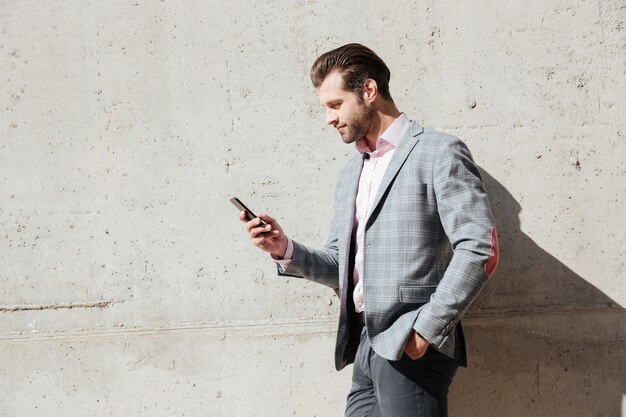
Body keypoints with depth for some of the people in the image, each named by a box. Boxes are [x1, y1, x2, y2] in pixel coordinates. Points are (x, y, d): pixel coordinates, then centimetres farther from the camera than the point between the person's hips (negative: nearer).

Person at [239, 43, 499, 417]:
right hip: (365, 346, 7)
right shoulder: (350, 174, 20)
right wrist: (286, 249, 1)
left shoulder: (438, 152, -4)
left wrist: (426, 329, -15)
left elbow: (480, 248, -13)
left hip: (412, 348, -7)